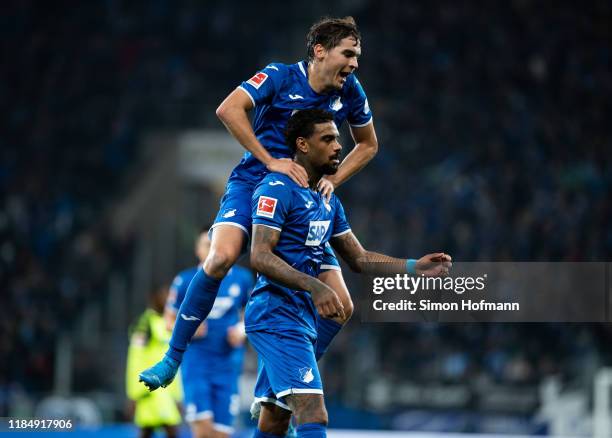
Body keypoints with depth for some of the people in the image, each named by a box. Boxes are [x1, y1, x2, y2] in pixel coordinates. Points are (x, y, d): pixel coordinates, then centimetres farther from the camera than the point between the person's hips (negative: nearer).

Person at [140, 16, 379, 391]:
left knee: (341, 307, -5)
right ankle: (172, 360, -22)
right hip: (254, 183, -5)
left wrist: (332, 181, 4)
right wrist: (271, 161, -24)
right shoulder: (281, 77, -9)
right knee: (222, 256, -34)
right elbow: (228, 109, -22)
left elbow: (368, 145, 20)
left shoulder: (350, 92, 3)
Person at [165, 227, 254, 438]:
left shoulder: (243, 278, 5)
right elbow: (169, 320, 7)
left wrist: (242, 329, -2)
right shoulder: (184, 281, 0)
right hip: (195, 360, -2)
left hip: (227, 364, 2)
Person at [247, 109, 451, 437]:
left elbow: (359, 259, 22)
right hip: (277, 315, -10)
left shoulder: (328, 201, 17)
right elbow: (260, 257, -20)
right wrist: (314, 287, -30)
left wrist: (415, 268, 9)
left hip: (304, 320, 10)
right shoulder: (277, 189, -12)